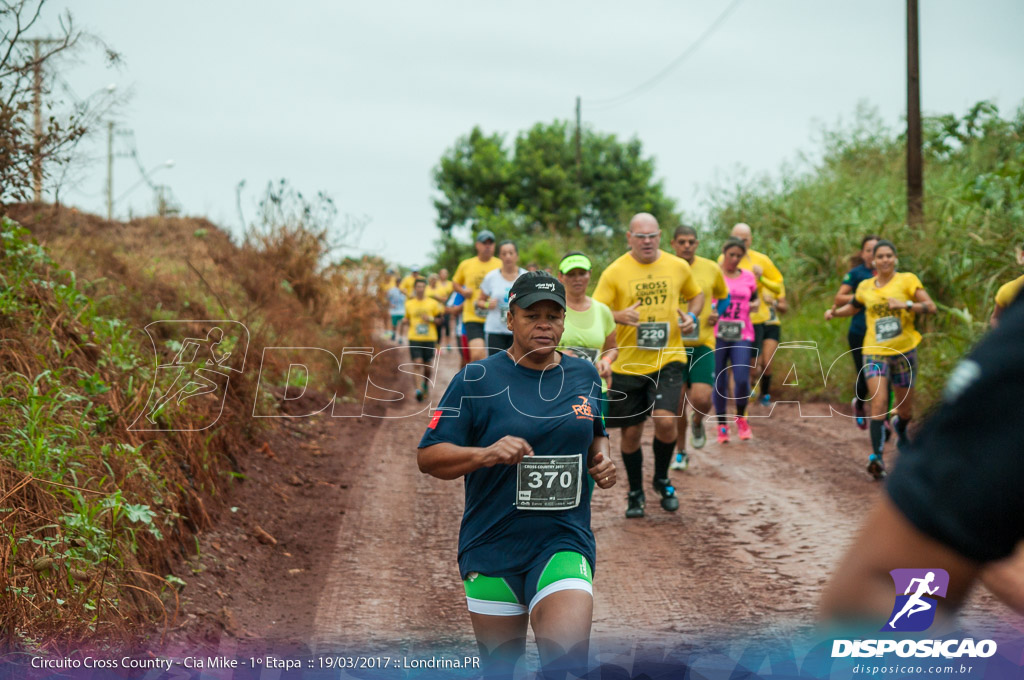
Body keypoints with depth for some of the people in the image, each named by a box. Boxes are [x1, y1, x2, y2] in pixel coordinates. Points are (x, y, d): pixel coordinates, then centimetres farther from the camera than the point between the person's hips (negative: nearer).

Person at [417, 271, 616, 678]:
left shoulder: (584, 376, 7)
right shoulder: (477, 378, -4)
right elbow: (428, 457, -7)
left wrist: (602, 461, 3)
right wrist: (487, 454, -24)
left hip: (563, 541, 1)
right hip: (492, 547, -1)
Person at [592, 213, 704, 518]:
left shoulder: (678, 267, 5)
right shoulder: (615, 272, -3)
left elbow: (697, 295, 23)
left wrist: (691, 315, 1)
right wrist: (619, 316, -25)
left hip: (668, 359, 0)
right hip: (627, 363, 0)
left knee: (665, 421, -17)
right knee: (631, 433, 6)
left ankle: (662, 479, 11)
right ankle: (635, 493, 28)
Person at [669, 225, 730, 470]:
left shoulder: (711, 269, 2)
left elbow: (724, 296, 19)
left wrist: (717, 313, 0)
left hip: (703, 343, 0)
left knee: (701, 399, -13)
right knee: (677, 402, 3)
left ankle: (698, 423, 24)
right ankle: (681, 453, 22)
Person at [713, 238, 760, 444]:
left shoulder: (748, 276, 10)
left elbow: (755, 299, 23)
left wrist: (755, 304, 0)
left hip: (742, 336, 2)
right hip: (717, 334, -2)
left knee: (742, 380, -12)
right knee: (719, 383, 1)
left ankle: (741, 417, 14)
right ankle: (722, 425, 18)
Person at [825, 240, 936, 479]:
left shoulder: (907, 280, -2)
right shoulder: (865, 287, 7)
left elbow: (931, 307, -8)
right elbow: (853, 306, 26)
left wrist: (905, 304, -23)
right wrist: (834, 312, 7)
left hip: (904, 351, 0)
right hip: (875, 352, 0)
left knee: (905, 409, 12)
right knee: (879, 402, -20)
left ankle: (900, 429, 48)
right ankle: (877, 457, -24)